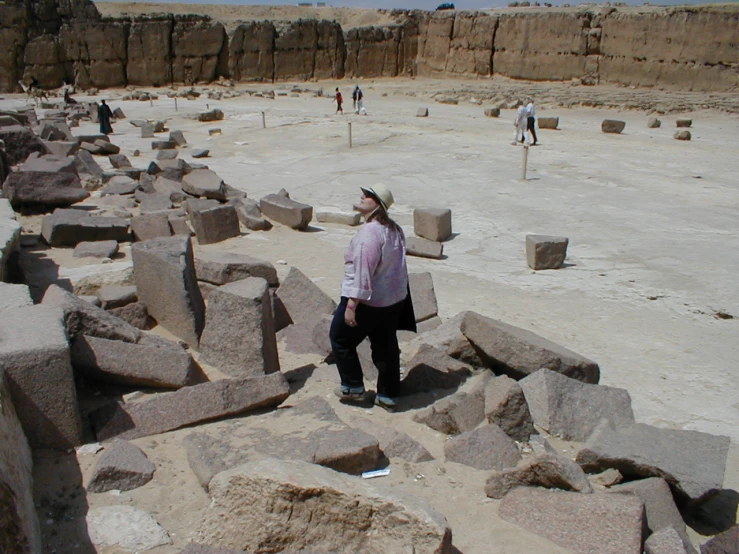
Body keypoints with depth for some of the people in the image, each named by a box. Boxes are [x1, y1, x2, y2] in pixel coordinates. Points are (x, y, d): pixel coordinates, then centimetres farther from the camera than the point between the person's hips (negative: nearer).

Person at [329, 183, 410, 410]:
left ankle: (353, 387, 21)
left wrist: (351, 305, -24)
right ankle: (388, 395, 25)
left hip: (367, 300, -8)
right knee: (386, 346, 17)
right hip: (395, 299, 8)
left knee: (340, 339, 13)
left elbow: (363, 272, -28)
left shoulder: (369, 233, -25)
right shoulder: (395, 229, 4)